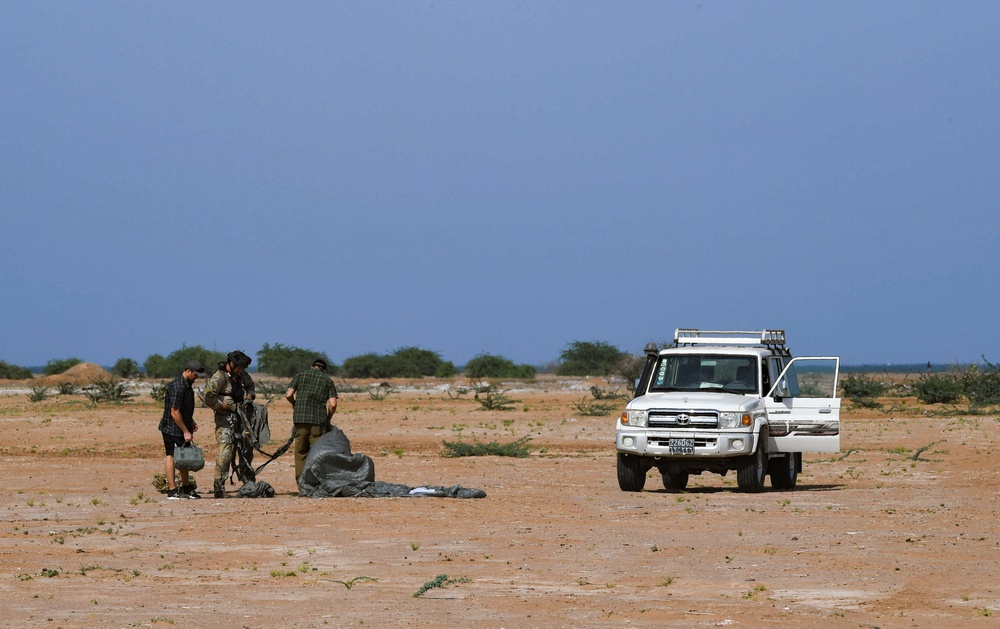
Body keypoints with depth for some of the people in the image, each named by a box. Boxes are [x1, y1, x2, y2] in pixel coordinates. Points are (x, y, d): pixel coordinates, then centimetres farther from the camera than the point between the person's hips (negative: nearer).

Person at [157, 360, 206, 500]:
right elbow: (174, 412, -24)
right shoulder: (177, 387, -22)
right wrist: (186, 431, -20)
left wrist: (191, 422, 15)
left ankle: (186, 488, 25)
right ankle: (172, 491, -6)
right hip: (172, 429, -10)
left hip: (182, 428, 10)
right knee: (172, 456, -6)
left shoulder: (187, 385, 10)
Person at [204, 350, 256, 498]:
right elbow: (209, 400, -23)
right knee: (225, 452, -17)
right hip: (225, 419, -8)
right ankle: (219, 487, -15)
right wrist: (229, 406, -19)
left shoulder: (241, 374, 7)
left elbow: (249, 385, 26)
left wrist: (249, 397, 5)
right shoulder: (218, 378, -17)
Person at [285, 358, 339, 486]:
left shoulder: (300, 375, 13)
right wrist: (328, 418, 17)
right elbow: (333, 404, 1)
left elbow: (288, 395, 2)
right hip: (319, 420, -1)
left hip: (300, 418, 1)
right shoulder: (327, 380, 11)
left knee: (300, 452, 6)